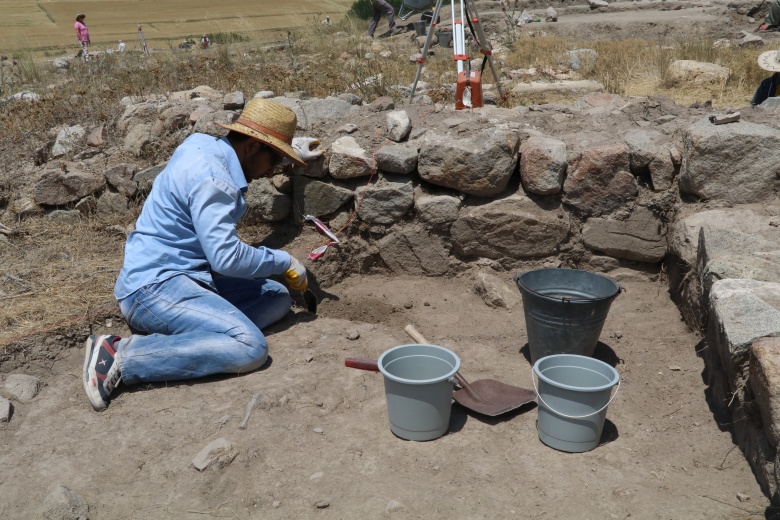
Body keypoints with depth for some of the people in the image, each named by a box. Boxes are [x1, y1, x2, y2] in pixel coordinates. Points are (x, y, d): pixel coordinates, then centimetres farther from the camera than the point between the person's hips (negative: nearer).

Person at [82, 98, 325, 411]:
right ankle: (120, 356, -20)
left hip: (182, 277, 11)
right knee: (250, 348, -27)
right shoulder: (211, 178, -20)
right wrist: (284, 262, -8)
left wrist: (290, 153, 44)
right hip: (154, 287, -11)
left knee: (278, 298, 5)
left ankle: (169, 337, -9)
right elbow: (226, 256, -22)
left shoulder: (205, 147, 10)